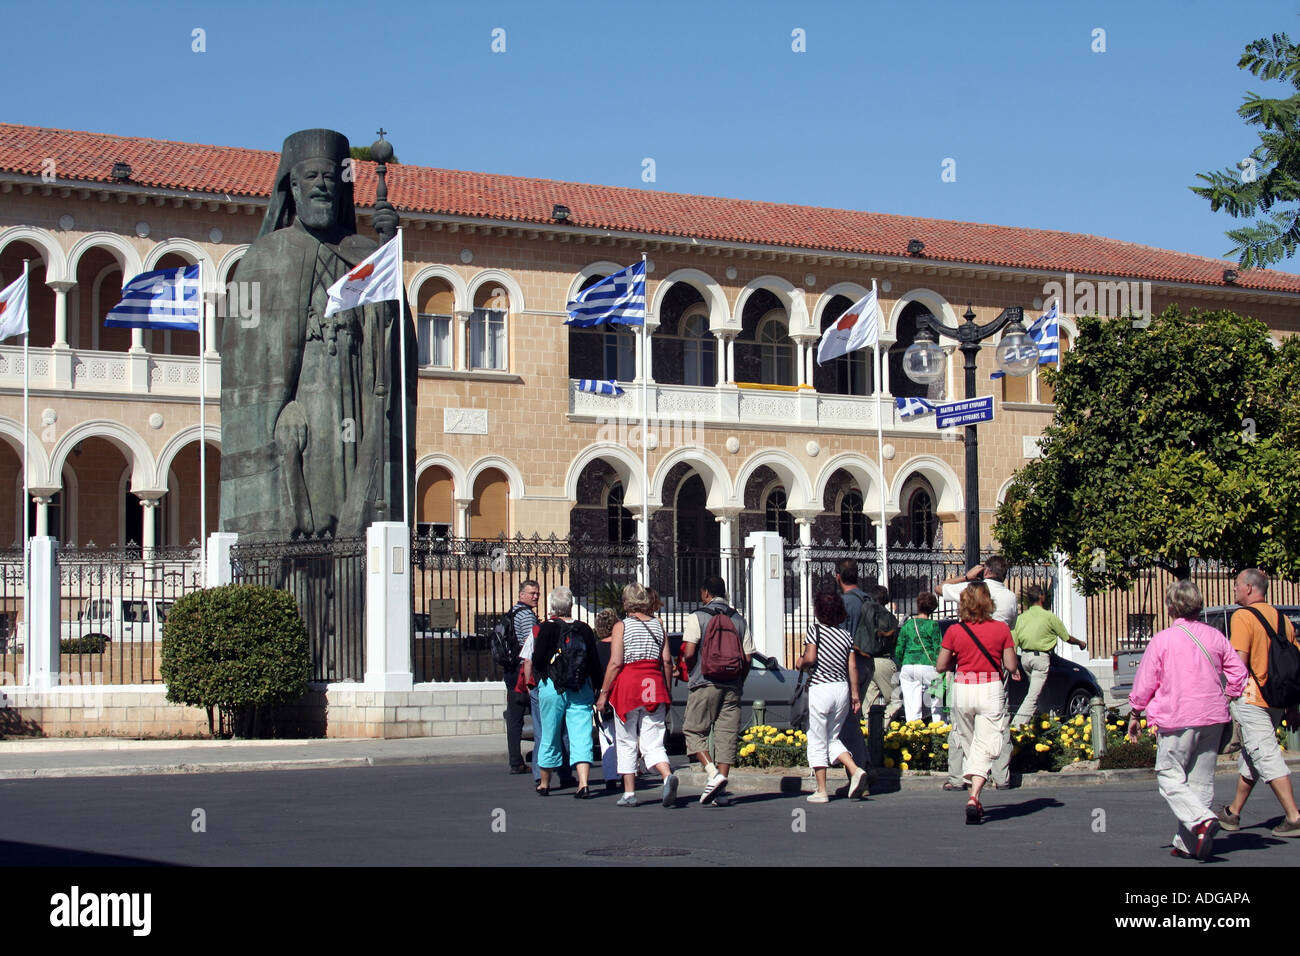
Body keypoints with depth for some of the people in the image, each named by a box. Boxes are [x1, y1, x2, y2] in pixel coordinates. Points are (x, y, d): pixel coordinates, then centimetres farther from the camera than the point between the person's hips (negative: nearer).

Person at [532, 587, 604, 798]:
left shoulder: (547, 628, -6)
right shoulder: (584, 630, 3)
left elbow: (537, 660, -9)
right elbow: (595, 663, 5)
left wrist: (540, 677, 13)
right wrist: (598, 688, 15)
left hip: (552, 687, -2)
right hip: (581, 690, 2)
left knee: (549, 735, 10)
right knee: (581, 735, -2)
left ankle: (544, 783, 23)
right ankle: (583, 782, -16)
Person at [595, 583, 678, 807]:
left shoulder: (621, 627, -3)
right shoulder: (658, 625, 9)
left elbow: (615, 663, -9)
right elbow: (667, 661, 6)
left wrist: (603, 693, -3)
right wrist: (667, 691, 14)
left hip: (628, 684, -3)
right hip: (654, 684, 3)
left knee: (626, 742, 9)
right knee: (652, 743, 1)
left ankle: (629, 793, 10)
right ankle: (668, 775, -27)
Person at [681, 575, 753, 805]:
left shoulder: (697, 617, -3)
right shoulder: (738, 620, 10)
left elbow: (689, 653, -12)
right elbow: (747, 657, 5)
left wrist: (691, 672, 8)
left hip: (704, 683, -4)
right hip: (731, 687, 4)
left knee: (694, 731, 5)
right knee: (727, 734, 5)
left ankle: (712, 773, -15)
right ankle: (720, 786, 2)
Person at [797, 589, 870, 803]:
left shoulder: (815, 628, -7)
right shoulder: (847, 635, 7)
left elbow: (810, 658, -15)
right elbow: (852, 667, 4)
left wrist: (800, 663, 6)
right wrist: (855, 693, 7)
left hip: (820, 688, -5)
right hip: (842, 688, 5)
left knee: (817, 742, 4)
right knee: (832, 739, 18)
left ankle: (821, 791, 4)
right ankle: (855, 770, -3)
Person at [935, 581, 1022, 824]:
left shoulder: (954, 631, -2)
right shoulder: (1001, 629, -3)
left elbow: (941, 666, 2)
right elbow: (1011, 666, -3)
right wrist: (1015, 669, 19)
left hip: (962, 688, 2)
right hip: (991, 689, -2)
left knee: (971, 746, 18)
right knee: (985, 748, -3)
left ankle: (973, 797, 22)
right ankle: (974, 797, -21)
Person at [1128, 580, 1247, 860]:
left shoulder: (1162, 640, -7)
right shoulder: (1214, 637, 5)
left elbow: (1144, 683, -3)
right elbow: (1238, 672, 9)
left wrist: (1134, 716, 9)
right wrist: (1225, 701, 23)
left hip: (1177, 720, -5)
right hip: (1212, 720, 5)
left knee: (1170, 778, 2)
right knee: (1201, 779, 10)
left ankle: (1201, 820, -23)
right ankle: (1189, 843, 8)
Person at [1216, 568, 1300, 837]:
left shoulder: (1243, 617, -10)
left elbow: (1240, 661, -18)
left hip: (1251, 700, -8)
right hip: (1276, 701, 8)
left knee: (1267, 757, -9)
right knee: (1250, 756, 18)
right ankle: (1233, 813, 27)